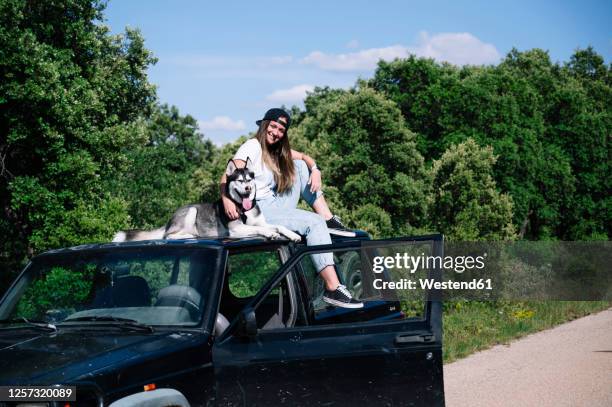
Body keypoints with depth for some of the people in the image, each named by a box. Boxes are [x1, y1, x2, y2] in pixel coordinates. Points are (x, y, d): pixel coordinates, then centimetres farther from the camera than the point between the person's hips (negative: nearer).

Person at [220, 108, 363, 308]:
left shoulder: (278, 150, 16)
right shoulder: (253, 146, -10)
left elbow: (304, 157, 21)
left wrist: (315, 170, -3)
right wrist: (226, 199, -41)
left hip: (276, 207, 9)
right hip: (259, 211, -9)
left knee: (299, 167, 5)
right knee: (314, 222, -22)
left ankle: (329, 220, -3)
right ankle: (332, 288, -30)